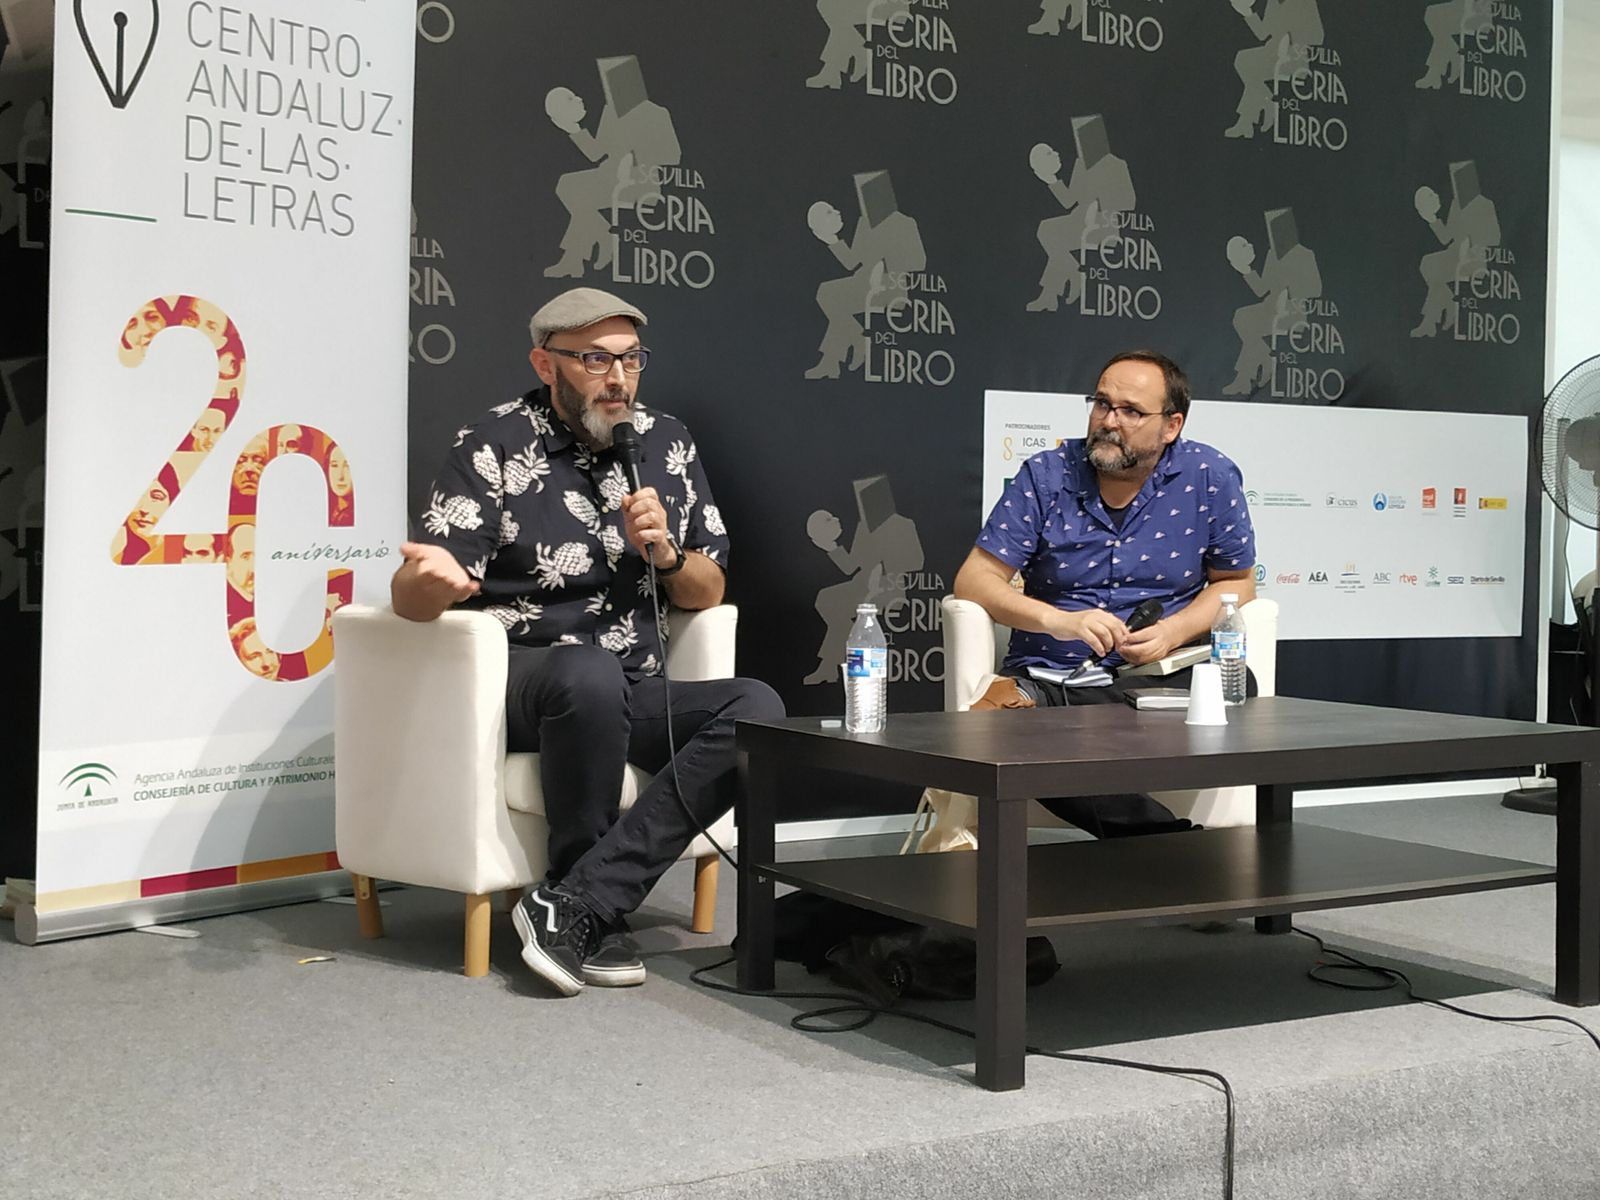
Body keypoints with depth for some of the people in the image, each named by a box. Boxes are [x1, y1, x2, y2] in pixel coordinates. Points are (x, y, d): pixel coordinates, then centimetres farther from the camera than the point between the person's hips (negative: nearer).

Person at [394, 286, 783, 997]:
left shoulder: (665, 444, 12)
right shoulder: (496, 447, -1)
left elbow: (708, 593, 16)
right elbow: (412, 596, -11)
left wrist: (664, 551, -7)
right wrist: (430, 580, -37)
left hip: (634, 694, 5)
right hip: (520, 678, -5)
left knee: (757, 709, -24)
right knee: (591, 673, -39)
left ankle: (575, 905, -27)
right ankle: (600, 922, -19)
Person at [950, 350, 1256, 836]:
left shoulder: (1211, 478, 2)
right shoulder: (1045, 476, 2)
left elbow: (1236, 581, 11)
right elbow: (974, 579, -1)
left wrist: (1175, 631, -9)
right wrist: (1057, 621, -17)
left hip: (1160, 677, 0)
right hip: (1044, 677, 1)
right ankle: (1171, 842, -32)